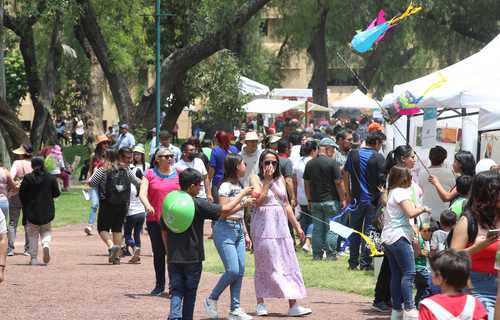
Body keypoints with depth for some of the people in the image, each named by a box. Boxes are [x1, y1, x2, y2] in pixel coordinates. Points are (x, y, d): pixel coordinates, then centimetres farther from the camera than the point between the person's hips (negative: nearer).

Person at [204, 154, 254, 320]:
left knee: (240, 270, 2)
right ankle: (211, 300, 4)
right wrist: (244, 203, -18)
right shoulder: (226, 187, -11)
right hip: (225, 230, -8)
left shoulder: (240, 186, 16)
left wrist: (246, 234, 20)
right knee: (233, 270, -14)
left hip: (238, 231, 8)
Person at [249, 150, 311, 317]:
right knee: (265, 265, 1)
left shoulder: (280, 179, 12)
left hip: (281, 226, 5)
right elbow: (258, 202, -19)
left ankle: (293, 304, -3)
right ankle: (261, 303, 11)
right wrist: (267, 181, -16)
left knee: (288, 264, 0)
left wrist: (297, 226, 17)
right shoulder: (256, 179, -4)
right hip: (264, 226, -5)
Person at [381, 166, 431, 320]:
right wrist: (422, 209, -4)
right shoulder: (401, 192, -10)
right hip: (399, 237, -10)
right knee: (409, 273, -13)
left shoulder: (391, 192, 19)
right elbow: (410, 213, -21)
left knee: (396, 274, 10)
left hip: (387, 238, 10)